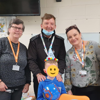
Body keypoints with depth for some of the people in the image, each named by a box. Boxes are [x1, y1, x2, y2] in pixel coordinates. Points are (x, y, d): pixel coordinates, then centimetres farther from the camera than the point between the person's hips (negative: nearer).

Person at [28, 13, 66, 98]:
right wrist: (38, 74, -19)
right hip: (40, 78, 0)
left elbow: (62, 59, -1)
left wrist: (59, 73, -16)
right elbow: (31, 60, -6)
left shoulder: (60, 41, 4)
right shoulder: (34, 41, 0)